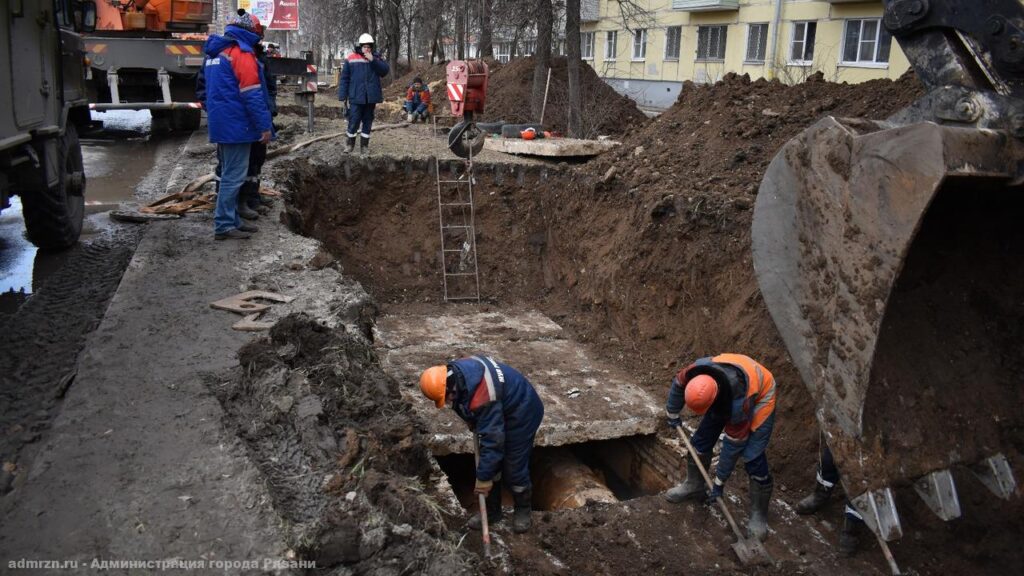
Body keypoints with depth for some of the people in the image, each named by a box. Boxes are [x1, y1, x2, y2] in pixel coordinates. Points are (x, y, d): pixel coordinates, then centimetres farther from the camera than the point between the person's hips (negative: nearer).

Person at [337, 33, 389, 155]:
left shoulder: (376, 58, 7)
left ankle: (364, 145, 19)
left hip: (371, 97, 2)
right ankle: (350, 143, 15)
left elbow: (385, 71, -6)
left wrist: (373, 61, -16)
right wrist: (343, 96, -3)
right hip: (356, 97, -2)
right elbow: (344, 78, 1)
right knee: (354, 120, -4)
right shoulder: (351, 59, 1)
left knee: (368, 121, 9)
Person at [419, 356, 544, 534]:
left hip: (521, 414, -9)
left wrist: (484, 477, -26)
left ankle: (523, 510, 23)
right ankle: (492, 511, 25)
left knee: (514, 468, -1)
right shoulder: (454, 372, -14)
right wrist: (472, 422, 6)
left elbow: (492, 438, -34)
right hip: (499, 410, 9)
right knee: (492, 463, 11)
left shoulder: (482, 398, -40)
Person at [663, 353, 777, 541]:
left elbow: (733, 445, -29)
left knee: (753, 457, -14)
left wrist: (719, 482, -17)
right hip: (725, 392, 6)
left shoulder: (739, 403, -43)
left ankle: (759, 514, 4)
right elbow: (678, 383, -7)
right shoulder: (697, 371, -33)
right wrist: (672, 414, 9)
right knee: (701, 439, 4)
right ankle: (693, 486, 27)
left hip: (760, 397, -6)